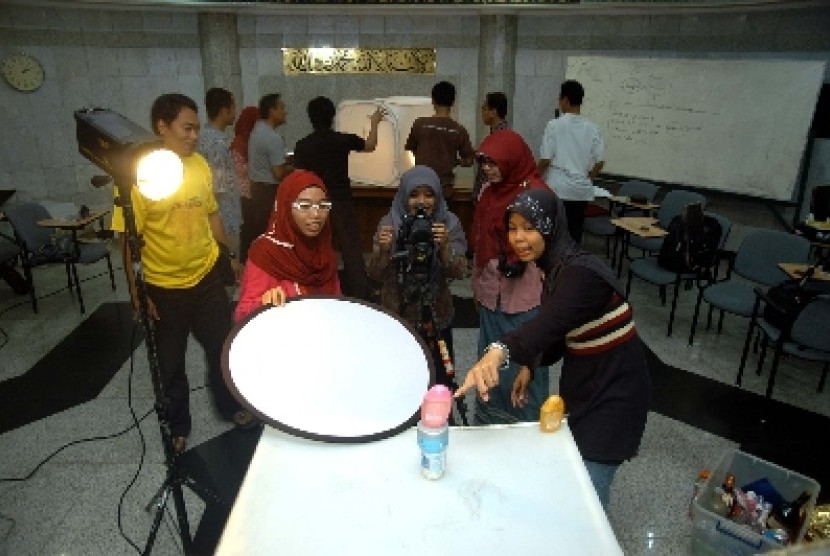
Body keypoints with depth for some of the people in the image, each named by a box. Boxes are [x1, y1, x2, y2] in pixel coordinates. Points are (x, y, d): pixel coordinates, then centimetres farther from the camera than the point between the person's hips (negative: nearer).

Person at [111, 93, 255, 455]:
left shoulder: (200, 165, 0)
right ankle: (178, 425, 35)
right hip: (164, 288, -4)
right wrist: (137, 294, -16)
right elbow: (128, 239, -15)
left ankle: (229, 405, 41)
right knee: (170, 364, 13)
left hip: (207, 277, 4)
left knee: (222, 348, 16)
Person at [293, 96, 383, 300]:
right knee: (352, 252, 0)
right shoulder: (343, 140, -4)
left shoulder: (302, 146, -2)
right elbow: (370, 146, 14)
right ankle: (360, 295, -1)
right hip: (341, 204, -2)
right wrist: (374, 123, 30)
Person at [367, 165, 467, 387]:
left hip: (437, 319, 1)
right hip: (398, 317, 0)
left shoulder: (449, 223, -5)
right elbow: (375, 275, -8)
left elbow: (459, 272, -13)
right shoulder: (389, 223, -6)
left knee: (440, 385, 8)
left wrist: (444, 246, -30)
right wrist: (383, 250, -27)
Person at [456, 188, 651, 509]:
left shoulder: (580, 273, -27)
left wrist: (499, 351, -63)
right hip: (583, 387, 9)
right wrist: (531, 367, 0)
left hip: (612, 396, -9)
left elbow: (551, 323, -47)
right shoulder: (556, 270, 2)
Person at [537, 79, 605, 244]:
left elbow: (545, 160, -9)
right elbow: (600, 162, 3)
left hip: (557, 188, -4)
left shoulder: (554, 125, -8)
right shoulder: (592, 128, 3)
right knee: (575, 232, 9)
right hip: (581, 189, 4)